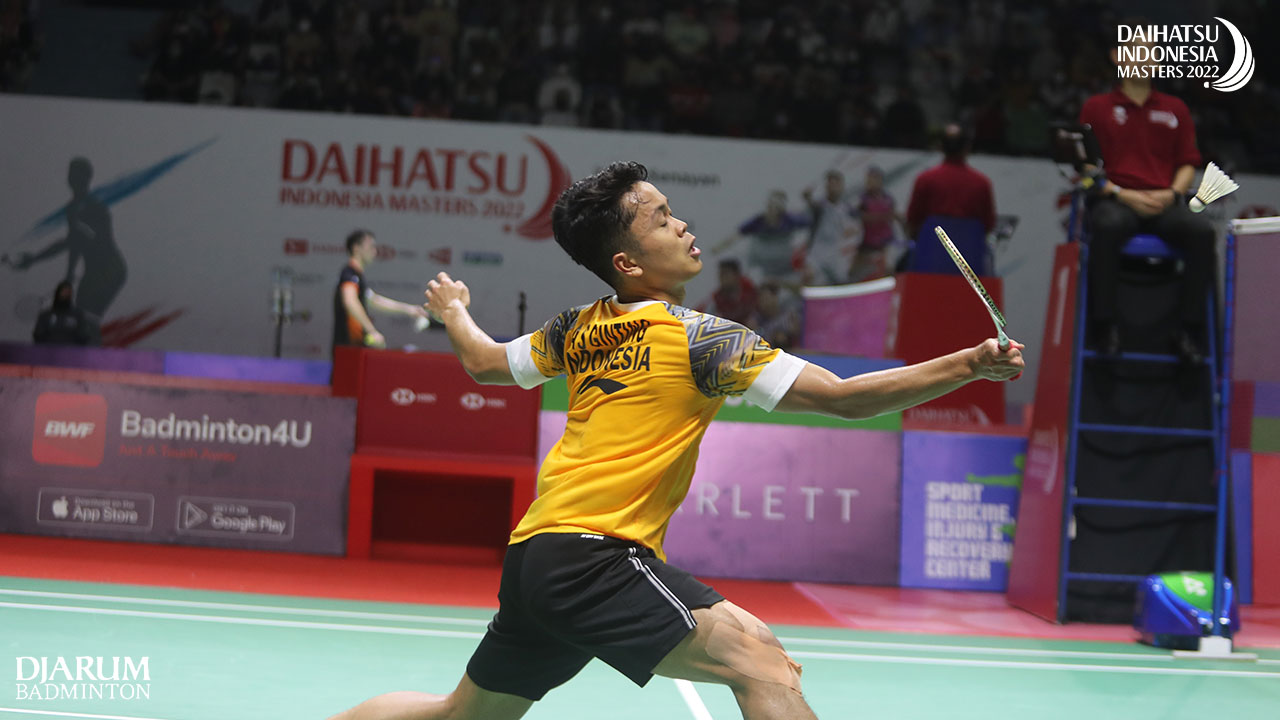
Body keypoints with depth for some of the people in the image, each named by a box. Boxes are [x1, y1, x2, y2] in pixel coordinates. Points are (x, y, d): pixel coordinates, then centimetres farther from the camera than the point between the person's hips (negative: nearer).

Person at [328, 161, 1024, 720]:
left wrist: (453, 311, 52)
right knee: (759, 659, -23)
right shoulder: (696, 338, -8)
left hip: (532, 555, 9)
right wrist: (969, 365, -11)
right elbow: (844, 397, -12)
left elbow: (486, 364, 31)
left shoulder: (580, 328, 13)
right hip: (595, 555, -9)